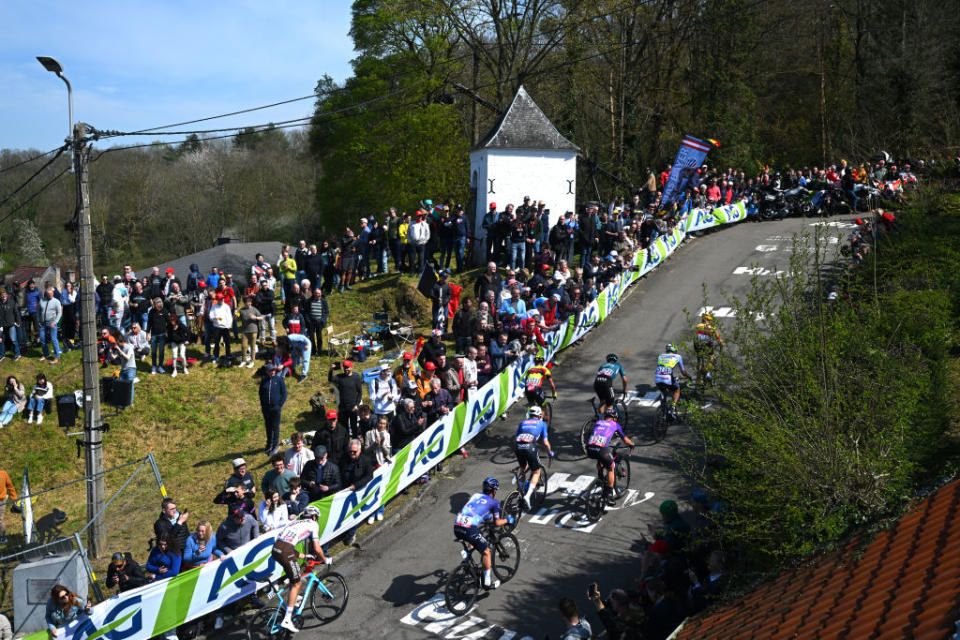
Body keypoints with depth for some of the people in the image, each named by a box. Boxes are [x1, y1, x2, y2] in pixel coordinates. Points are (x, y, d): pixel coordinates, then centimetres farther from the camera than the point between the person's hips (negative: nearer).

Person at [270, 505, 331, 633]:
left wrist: (304, 556, 34)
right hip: (285, 552, -7)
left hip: (275, 549, 7)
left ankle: (292, 599, 34)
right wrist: (325, 560, 22)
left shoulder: (295, 523, 30)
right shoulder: (313, 524, 11)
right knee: (297, 583, 3)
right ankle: (287, 620, -1)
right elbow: (317, 548, 5)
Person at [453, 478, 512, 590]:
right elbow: (496, 523, 11)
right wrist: (507, 520, 31)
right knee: (486, 552, 13)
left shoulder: (475, 495, 26)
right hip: (469, 529, -6)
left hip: (456, 527, 6)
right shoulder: (494, 502, 11)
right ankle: (487, 582, 17)